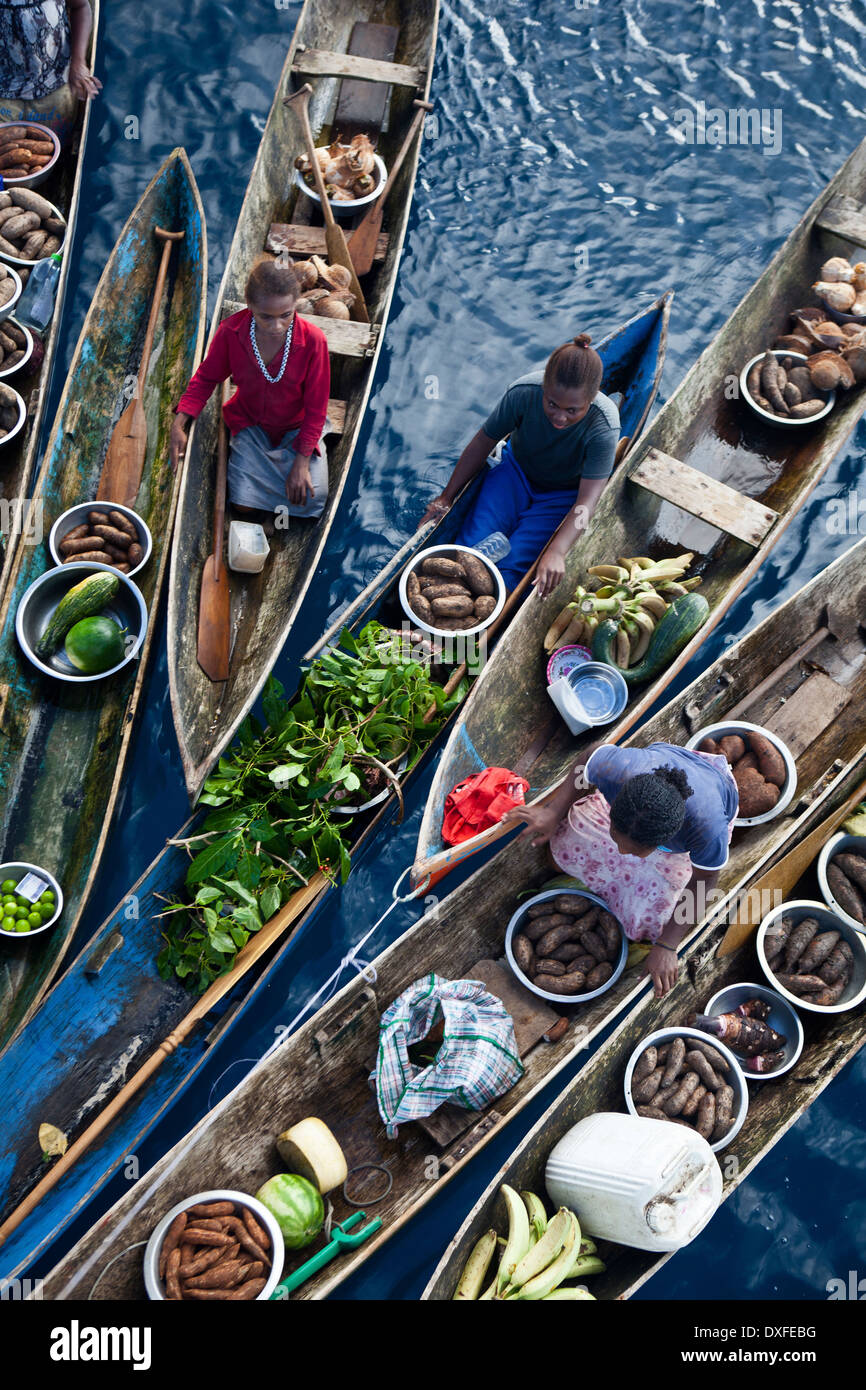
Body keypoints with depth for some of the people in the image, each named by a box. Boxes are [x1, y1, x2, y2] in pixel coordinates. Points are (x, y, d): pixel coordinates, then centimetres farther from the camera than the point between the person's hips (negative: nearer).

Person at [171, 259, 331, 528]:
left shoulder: (313, 340, -25)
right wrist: (179, 423, -17)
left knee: (313, 498, -19)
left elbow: (316, 407, -15)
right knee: (243, 504, -16)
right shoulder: (230, 332, -20)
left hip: (297, 428, -1)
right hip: (249, 424, 1)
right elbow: (207, 377, -3)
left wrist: (302, 461, -18)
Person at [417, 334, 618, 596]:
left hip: (563, 496, -2)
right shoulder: (523, 392, -25)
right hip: (517, 472, 2)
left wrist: (556, 552, -45)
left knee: (512, 569, -22)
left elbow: (587, 500, -30)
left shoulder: (603, 426, -30)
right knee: (469, 547, -20)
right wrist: (447, 497, -4)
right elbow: (483, 443, -9)